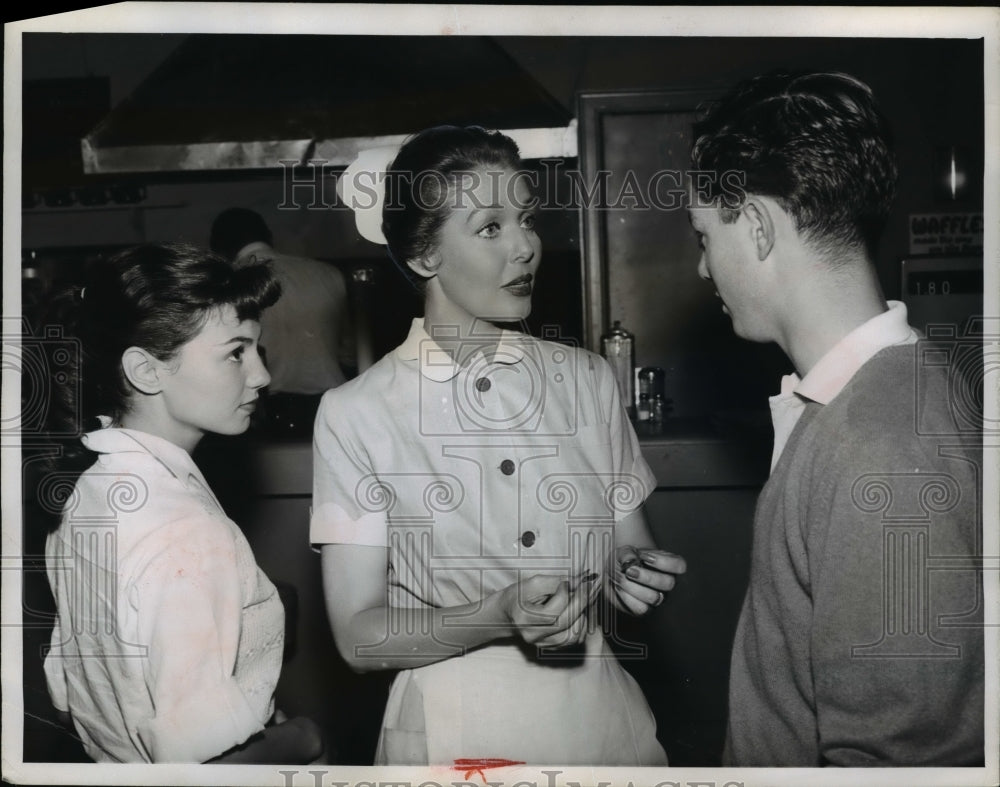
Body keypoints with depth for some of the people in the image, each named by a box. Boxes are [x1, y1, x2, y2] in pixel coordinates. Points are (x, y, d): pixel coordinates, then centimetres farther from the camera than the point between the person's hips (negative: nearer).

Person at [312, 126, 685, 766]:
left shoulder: (588, 381, -1)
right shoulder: (355, 415, -11)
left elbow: (631, 551, 7)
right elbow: (360, 636, -10)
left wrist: (635, 576, -15)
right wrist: (499, 618, -24)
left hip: (601, 716, 3)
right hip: (453, 736, -3)